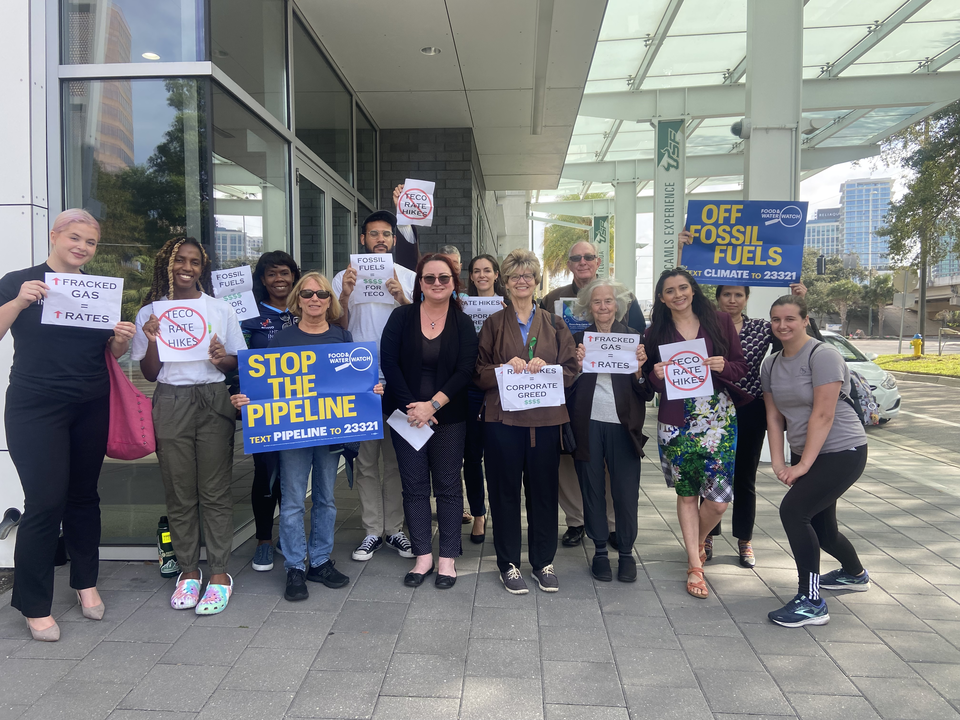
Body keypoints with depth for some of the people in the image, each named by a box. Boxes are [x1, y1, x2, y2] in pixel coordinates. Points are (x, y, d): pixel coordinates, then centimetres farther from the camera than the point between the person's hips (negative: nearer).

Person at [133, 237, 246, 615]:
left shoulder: (220, 309, 8)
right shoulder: (150, 313, 8)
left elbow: (239, 362, 12)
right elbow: (149, 373, 9)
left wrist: (223, 358, -10)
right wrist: (152, 341, -9)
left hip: (213, 402, -1)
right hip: (171, 403, 1)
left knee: (215, 491, 0)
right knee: (179, 493, 5)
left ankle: (219, 573, 8)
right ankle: (188, 571, 19)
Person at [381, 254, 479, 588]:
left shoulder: (463, 323, 2)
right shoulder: (402, 317, 3)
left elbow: (465, 370, -6)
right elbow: (389, 361, -4)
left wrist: (433, 405, -15)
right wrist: (410, 406, -12)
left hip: (449, 417, -1)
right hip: (407, 414, 1)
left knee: (448, 485, 5)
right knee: (414, 485, 6)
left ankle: (448, 558, 15)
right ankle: (423, 555, 17)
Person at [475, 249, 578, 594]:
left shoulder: (554, 324, 11)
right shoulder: (493, 324, 8)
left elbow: (571, 368, 5)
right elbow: (478, 373, 3)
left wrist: (546, 368, -15)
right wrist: (505, 368, -16)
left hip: (545, 418, 1)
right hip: (503, 417, -1)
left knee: (544, 489, 7)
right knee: (505, 490, 5)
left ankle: (543, 561, 24)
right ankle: (509, 563, 20)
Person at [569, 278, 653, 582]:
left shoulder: (634, 338, 5)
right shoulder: (578, 339, 6)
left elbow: (647, 392, 4)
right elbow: (567, 385, 2)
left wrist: (640, 368, -15)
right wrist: (577, 365, -15)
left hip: (622, 425, 0)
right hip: (588, 424, 1)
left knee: (626, 491, 2)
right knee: (592, 489, 8)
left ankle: (626, 552, 20)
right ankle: (600, 551, 22)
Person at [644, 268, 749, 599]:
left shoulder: (720, 321, 4)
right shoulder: (655, 333, 5)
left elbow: (741, 366, 6)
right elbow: (650, 383, 8)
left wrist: (723, 367, -15)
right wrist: (657, 375, -13)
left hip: (719, 420, 0)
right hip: (675, 422, 0)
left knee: (718, 498, -4)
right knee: (686, 494, 6)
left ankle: (697, 543, 28)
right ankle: (695, 566, 20)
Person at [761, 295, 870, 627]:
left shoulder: (823, 356, -15)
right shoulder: (771, 364, 6)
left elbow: (823, 416, -20)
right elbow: (774, 417, 4)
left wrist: (804, 465, -20)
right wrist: (778, 463, -7)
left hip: (841, 451, -7)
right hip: (804, 454, 7)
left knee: (792, 510, -21)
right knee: (821, 528, 16)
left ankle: (811, 603, -11)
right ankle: (855, 574, 48)